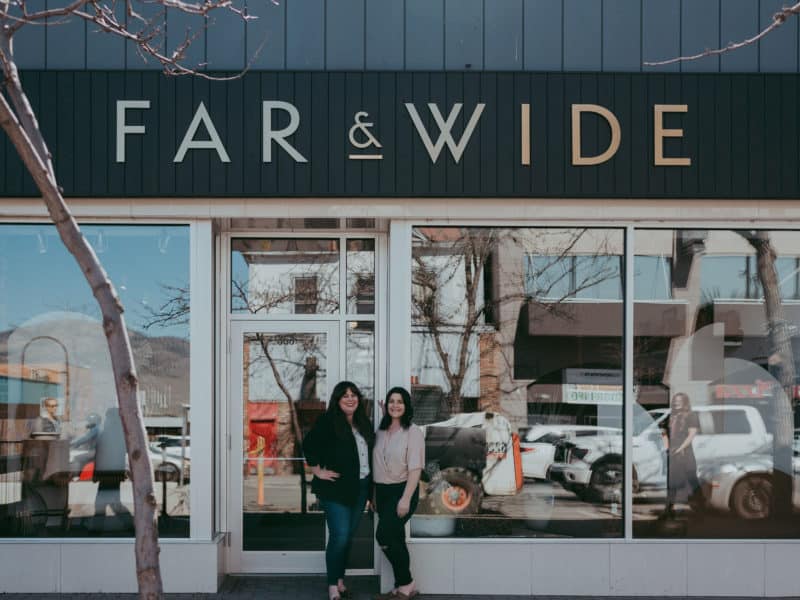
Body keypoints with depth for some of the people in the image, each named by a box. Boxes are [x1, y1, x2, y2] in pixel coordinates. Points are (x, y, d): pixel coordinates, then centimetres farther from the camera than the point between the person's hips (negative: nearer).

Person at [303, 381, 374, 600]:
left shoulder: (364, 423, 11)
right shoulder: (328, 421, -9)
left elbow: (370, 452, 19)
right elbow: (309, 444, -13)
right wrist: (318, 471, -11)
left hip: (360, 488, 6)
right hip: (336, 488, -6)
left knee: (349, 536, 13)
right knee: (339, 536, -9)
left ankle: (340, 579, 25)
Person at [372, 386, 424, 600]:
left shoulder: (413, 432, -10)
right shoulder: (381, 431, 8)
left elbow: (415, 468, -14)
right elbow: (376, 463, 12)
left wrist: (406, 499, -20)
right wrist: (373, 494, 9)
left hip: (401, 490, -6)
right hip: (382, 491, 6)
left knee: (385, 536, -15)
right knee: (394, 539, 9)